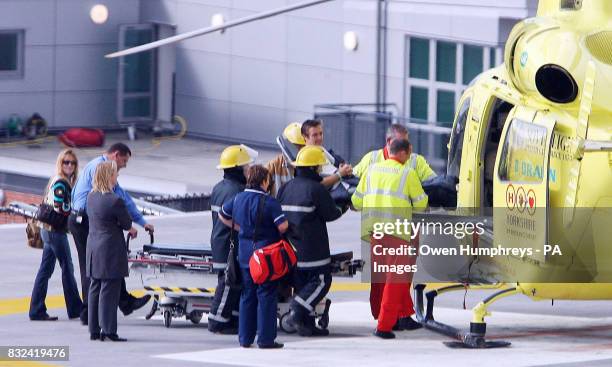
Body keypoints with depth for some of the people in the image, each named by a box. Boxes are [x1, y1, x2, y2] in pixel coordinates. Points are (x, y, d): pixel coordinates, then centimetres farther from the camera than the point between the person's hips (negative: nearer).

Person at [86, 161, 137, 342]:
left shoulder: (91, 196, 6)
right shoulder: (115, 201, -19)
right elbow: (127, 223, -8)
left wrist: (129, 229, 16)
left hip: (93, 248, 8)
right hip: (111, 250, -8)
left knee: (94, 289, 11)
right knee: (109, 290, -3)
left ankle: (94, 330, 15)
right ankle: (108, 330, -2)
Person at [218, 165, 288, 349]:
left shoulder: (238, 199, 5)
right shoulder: (269, 202, -15)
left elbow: (222, 215, 20)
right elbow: (283, 226, -21)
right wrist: (277, 235, 0)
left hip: (244, 253, 6)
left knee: (247, 295, 13)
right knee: (266, 295, 0)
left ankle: (245, 337, 15)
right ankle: (266, 338, -1)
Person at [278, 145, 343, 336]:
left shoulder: (286, 188, 8)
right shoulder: (316, 189, -13)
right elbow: (331, 213, -7)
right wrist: (341, 209, 13)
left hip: (292, 247, 7)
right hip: (313, 248, -7)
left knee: (301, 283, 12)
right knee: (321, 281, 1)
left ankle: (307, 324, 11)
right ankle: (298, 312, -14)